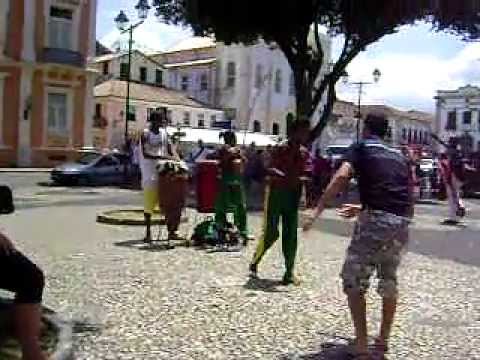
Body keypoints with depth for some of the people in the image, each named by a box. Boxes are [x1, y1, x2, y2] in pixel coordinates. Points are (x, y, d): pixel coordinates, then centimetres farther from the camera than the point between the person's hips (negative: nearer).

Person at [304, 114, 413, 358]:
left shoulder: (361, 148, 9)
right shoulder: (400, 156, 24)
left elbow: (341, 176, -11)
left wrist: (316, 211, -14)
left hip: (376, 221, -5)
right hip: (402, 223, 6)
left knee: (354, 282, 7)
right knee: (389, 279, 24)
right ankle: (383, 339, 33)